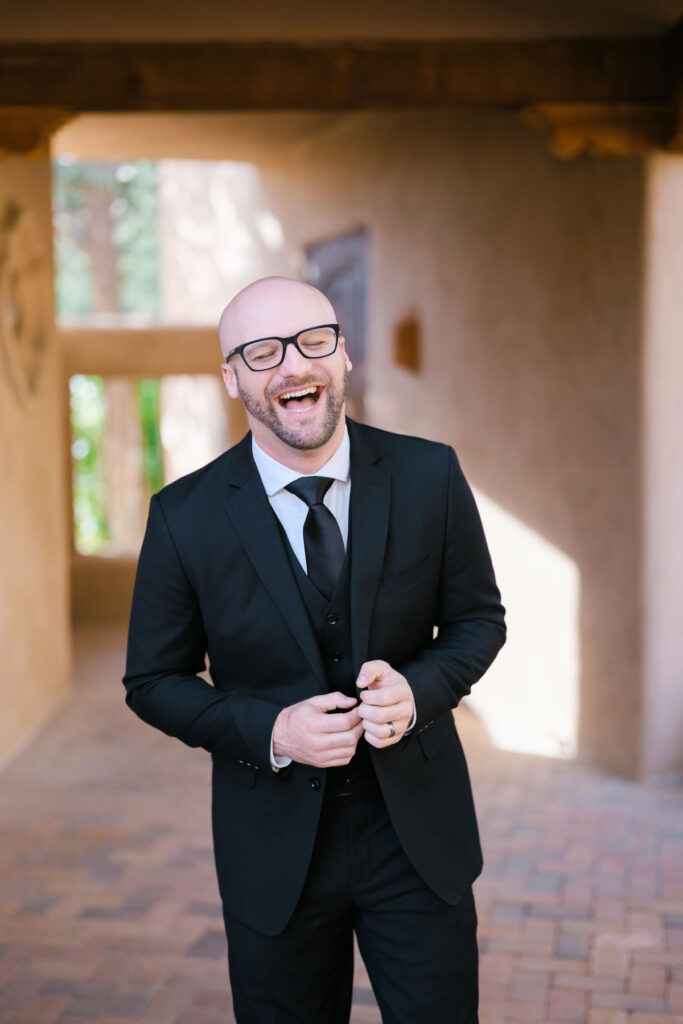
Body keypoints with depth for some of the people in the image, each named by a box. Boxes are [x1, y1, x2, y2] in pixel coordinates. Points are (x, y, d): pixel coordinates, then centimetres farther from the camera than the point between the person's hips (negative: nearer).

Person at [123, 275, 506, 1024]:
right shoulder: (184, 518, -10)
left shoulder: (430, 476, -7)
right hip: (275, 843, 0)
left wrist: (419, 689, -18)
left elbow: (479, 618, 4)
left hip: (419, 828, 1)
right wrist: (272, 732, -19)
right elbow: (154, 680, -2)